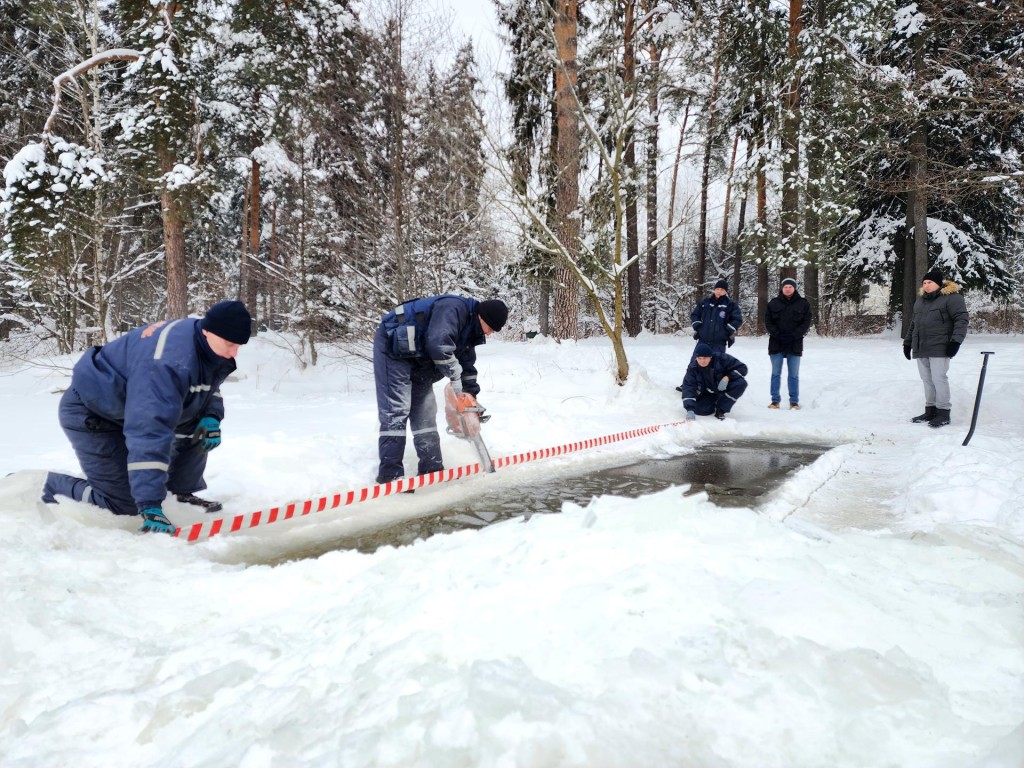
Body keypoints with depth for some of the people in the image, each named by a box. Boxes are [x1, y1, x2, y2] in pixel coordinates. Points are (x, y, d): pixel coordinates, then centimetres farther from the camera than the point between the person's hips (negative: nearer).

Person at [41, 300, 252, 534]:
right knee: (125, 504, -10)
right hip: (90, 412, -8)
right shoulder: (170, 361, -40)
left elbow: (207, 386, 9)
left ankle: (184, 493, 10)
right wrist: (150, 506, -50)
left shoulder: (210, 347, -11)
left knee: (199, 422, -8)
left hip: (135, 403, 9)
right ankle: (50, 486, 14)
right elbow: (149, 432, -46)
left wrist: (212, 416, -15)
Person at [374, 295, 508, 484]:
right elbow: (438, 343, -37)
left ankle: (431, 469, 13)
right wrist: (455, 376, -24)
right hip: (393, 348, -10)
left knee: (425, 412, 8)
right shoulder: (454, 308, -24)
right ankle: (390, 475, -13)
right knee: (395, 412, -14)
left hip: (418, 359, 10)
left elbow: (468, 364, 16)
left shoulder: (470, 329, 7)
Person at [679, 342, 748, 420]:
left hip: (724, 387, 0)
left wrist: (727, 377, -35)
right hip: (708, 393, 0)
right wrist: (690, 410, -41)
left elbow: (742, 368, -19)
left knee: (741, 383, -29)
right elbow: (688, 387, -28)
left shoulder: (721, 358, -26)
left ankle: (720, 408, -13)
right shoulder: (693, 368, -23)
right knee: (699, 409, -24)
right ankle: (713, 404, 14)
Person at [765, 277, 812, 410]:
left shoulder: (803, 303, 2)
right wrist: (776, 334, -13)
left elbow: (806, 323, -2)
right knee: (776, 373, 6)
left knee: (793, 375, 3)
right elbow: (767, 321, 2)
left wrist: (794, 336, -14)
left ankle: (794, 402, 8)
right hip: (776, 343, 1)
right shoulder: (773, 303, 4)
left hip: (794, 344, -1)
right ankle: (775, 400, 12)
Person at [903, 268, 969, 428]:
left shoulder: (951, 297, -3)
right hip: (921, 349, 7)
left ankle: (943, 412, -1)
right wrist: (907, 342, 24)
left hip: (939, 348, -7)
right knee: (927, 380, 8)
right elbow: (913, 323, 27)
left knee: (939, 379, -8)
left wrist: (956, 341, -18)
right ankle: (930, 410, 15)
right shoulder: (920, 300, 20)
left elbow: (961, 319, -10)